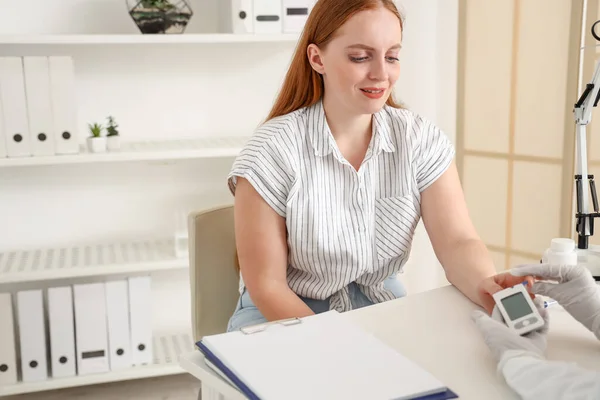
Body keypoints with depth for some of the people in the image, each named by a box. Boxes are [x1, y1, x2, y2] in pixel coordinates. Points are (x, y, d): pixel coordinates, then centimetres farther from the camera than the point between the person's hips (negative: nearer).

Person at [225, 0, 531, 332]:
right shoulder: (271, 152, -17)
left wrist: (487, 285, -36)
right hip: (288, 317, -3)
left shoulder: (421, 140, -7)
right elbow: (267, 285, -14)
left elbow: (457, 242, -14)